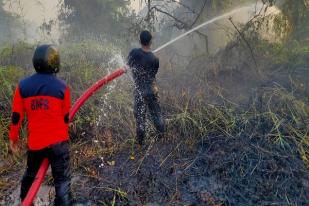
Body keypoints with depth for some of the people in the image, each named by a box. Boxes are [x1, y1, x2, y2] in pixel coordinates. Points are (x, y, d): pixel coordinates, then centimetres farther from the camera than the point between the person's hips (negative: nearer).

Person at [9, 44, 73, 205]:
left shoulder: (23, 85, -3)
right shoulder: (62, 87, -9)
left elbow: (16, 116, 1)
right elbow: (65, 117, 0)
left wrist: (13, 138, 15)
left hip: (35, 141, 4)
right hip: (58, 141, -4)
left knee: (30, 174, 28)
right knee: (62, 180, 4)